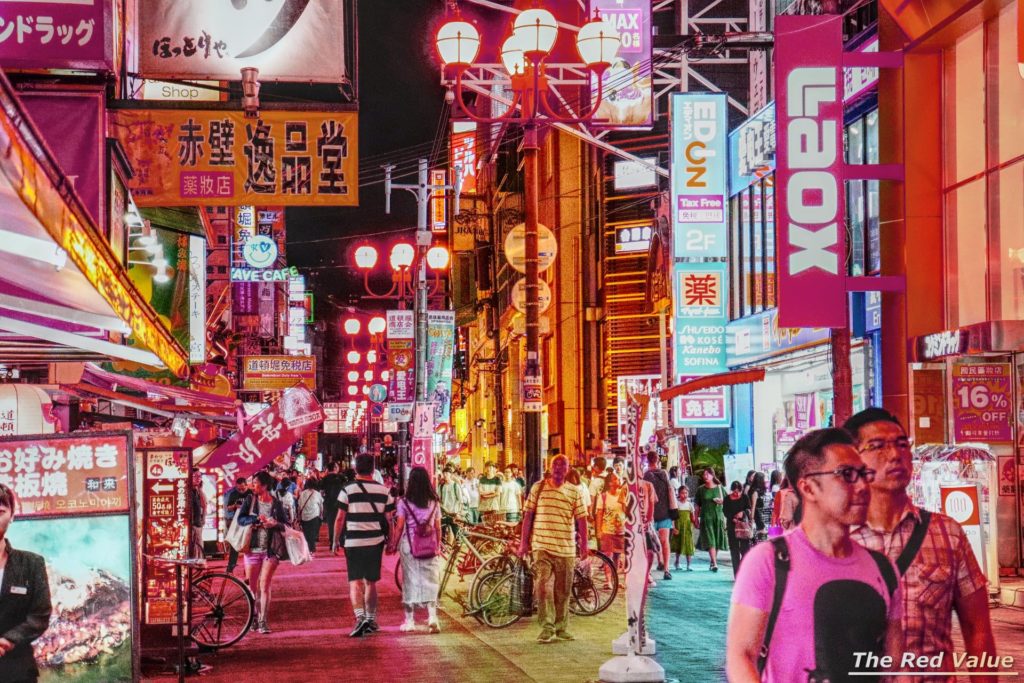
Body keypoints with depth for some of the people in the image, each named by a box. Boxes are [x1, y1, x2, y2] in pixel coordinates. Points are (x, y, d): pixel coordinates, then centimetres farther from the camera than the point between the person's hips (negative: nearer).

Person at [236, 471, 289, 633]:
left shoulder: (276, 503, -1)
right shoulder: (250, 500, 2)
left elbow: (286, 525, 2)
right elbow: (241, 519, -7)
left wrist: (275, 524, -18)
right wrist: (257, 519, -23)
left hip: (271, 550, -2)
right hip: (252, 548, 2)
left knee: (265, 586, -8)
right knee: (252, 587, 8)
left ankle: (263, 622, -7)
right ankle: (254, 618, 25)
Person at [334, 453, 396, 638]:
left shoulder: (348, 490, -6)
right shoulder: (383, 491, 3)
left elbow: (340, 519, -4)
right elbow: (388, 520, 7)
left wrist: (335, 540, 6)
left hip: (353, 543, -3)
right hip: (376, 542, 3)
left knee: (355, 582, -3)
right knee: (371, 582, 16)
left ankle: (360, 617, -22)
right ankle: (371, 620, 23)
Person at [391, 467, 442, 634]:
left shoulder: (404, 503, -5)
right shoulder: (434, 503, 2)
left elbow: (399, 527, -5)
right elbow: (438, 527, 5)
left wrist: (394, 544, 5)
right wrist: (438, 545, 14)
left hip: (409, 545, -2)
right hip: (430, 546, 2)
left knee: (410, 581, 7)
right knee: (430, 581, 5)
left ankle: (409, 621, 12)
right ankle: (432, 617, -11)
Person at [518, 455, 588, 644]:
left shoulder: (574, 492, 5)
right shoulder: (538, 488, 4)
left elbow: (581, 519, 6)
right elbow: (528, 515, 6)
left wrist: (584, 545, 0)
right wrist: (524, 542, 3)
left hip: (566, 549, 1)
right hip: (542, 546, -1)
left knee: (563, 591, 8)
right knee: (543, 587, -12)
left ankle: (561, 628, 19)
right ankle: (546, 629, -11)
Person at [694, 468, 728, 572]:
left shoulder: (719, 488, 7)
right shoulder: (701, 490, 5)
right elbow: (698, 506, 7)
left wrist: (721, 501, -7)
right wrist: (697, 519, 3)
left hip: (718, 517, 2)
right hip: (706, 517, -2)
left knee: (717, 541, 6)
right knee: (710, 541, -13)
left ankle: (713, 560, 24)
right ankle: (714, 563, -20)